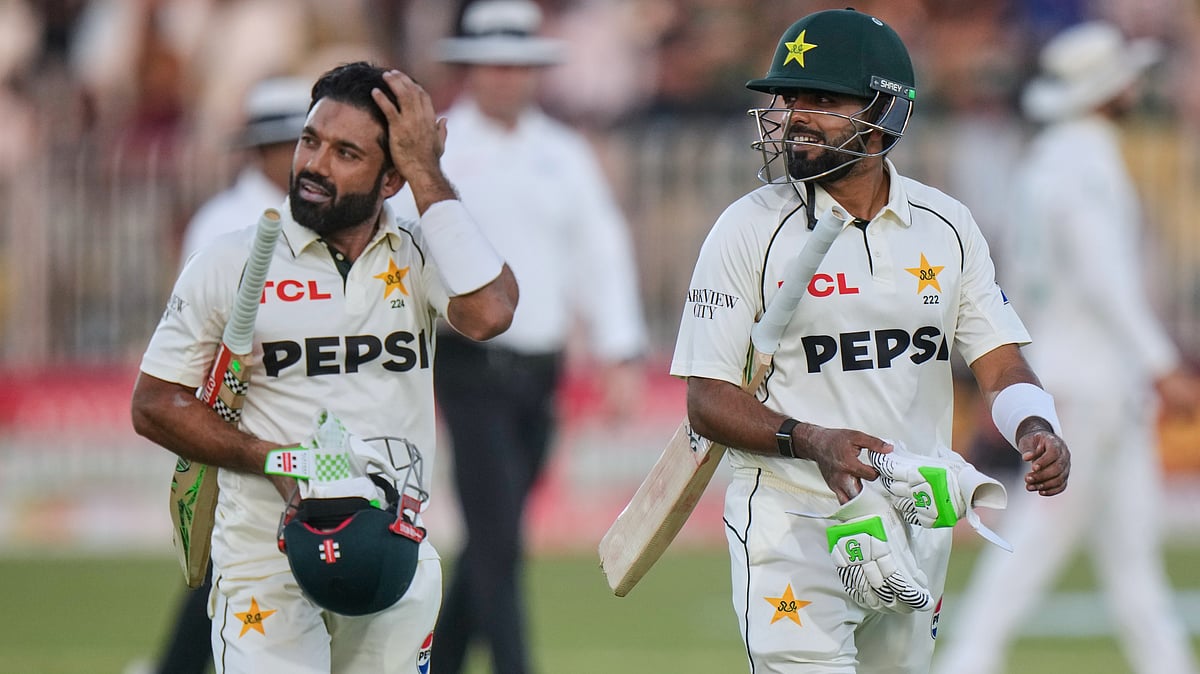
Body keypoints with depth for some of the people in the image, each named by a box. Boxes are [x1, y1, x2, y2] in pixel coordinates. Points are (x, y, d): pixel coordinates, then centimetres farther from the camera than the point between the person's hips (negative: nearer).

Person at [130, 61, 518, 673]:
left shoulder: (420, 258, 4)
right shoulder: (231, 263, -1)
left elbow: (488, 313, -19)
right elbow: (154, 405, 2)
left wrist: (427, 175, -12)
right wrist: (276, 461, -13)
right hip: (267, 570, -3)